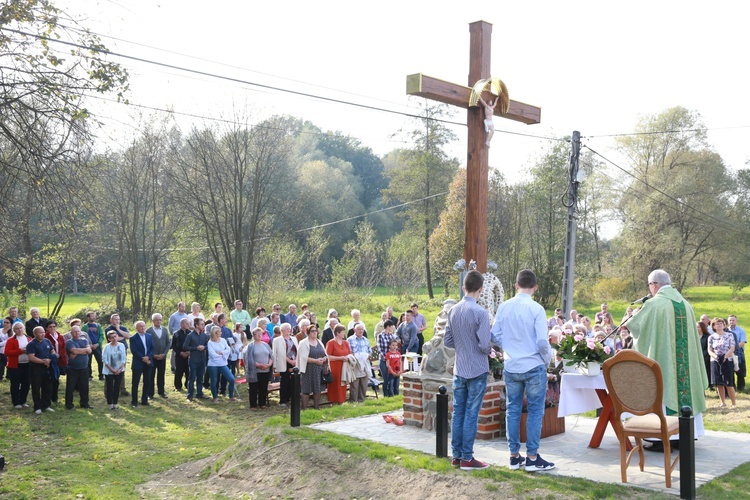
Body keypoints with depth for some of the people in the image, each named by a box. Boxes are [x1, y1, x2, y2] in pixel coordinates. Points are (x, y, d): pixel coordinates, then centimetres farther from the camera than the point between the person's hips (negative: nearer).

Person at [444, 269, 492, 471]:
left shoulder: (453, 310, 3)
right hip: (477, 371, -6)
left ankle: (457, 455, 18)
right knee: (471, 414, 1)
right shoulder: (480, 312, -17)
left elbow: (447, 341, 7)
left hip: (459, 370, 6)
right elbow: (485, 345, -19)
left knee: (458, 412, 11)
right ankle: (467, 458, 8)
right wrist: (489, 350, 3)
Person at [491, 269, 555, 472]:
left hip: (511, 367, 4)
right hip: (534, 367, -4)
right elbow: (542, 341, -16)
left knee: (513, 410, 12)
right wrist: (547, 358, 2)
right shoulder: (536, 309, -14)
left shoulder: (504, 307, -2)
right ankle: (532, 458, 10)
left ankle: (514, 456, 19)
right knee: (535, 411, 6)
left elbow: (495, 336, 1)